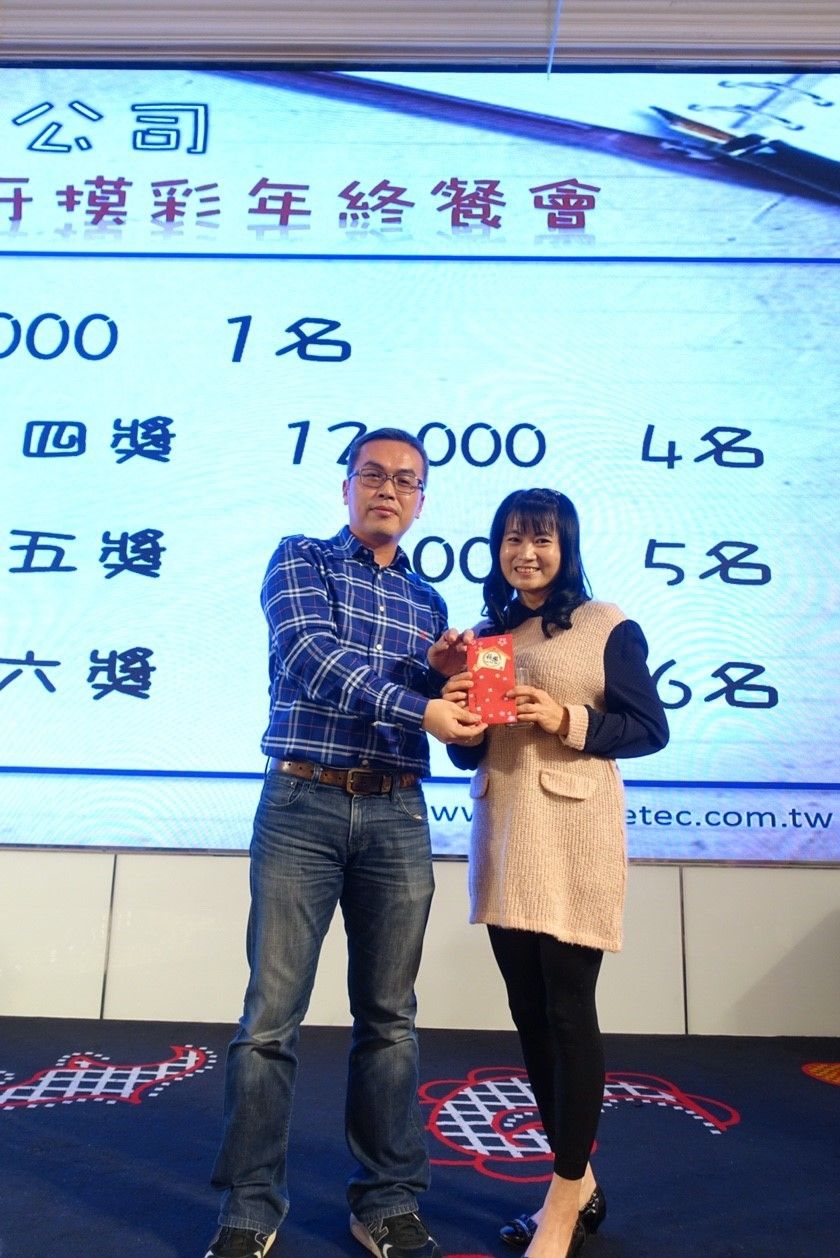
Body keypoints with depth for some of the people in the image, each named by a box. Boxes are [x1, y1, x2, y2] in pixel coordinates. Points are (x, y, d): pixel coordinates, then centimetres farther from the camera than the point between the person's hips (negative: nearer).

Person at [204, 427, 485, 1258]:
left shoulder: (427, 602, 16)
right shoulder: (300, 560, 4)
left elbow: (429, 716, 16)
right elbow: (310, 656, -14)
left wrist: (442, 673, -4)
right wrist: (418, 706, -21)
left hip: (397, 817, 4)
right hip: (303, 805, -3)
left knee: (388, 1016, 10)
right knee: (271, 1014, 2)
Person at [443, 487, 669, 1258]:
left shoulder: (606, 624, -2)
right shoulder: (486, 632, 14)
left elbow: (651, 729, -4)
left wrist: (566, 720, -17)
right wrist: (464, 718, -6)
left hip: (572, 835, -6)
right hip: (502, 834, 6)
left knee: (568, 1011, 0)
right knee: (529, 1012, 12)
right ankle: (578, 1183, 31)